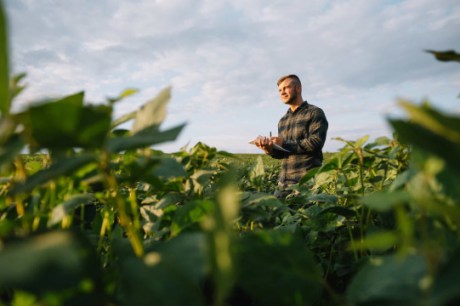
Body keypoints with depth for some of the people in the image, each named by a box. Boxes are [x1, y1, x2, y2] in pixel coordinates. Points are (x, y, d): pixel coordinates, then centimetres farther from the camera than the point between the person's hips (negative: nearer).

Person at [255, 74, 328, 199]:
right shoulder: (282, 121, 19)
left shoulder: (315, 113, 0)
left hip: (308, 180, -6)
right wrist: (269, 149, -3)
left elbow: (316, 143, -14)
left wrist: (284, 143, -12)